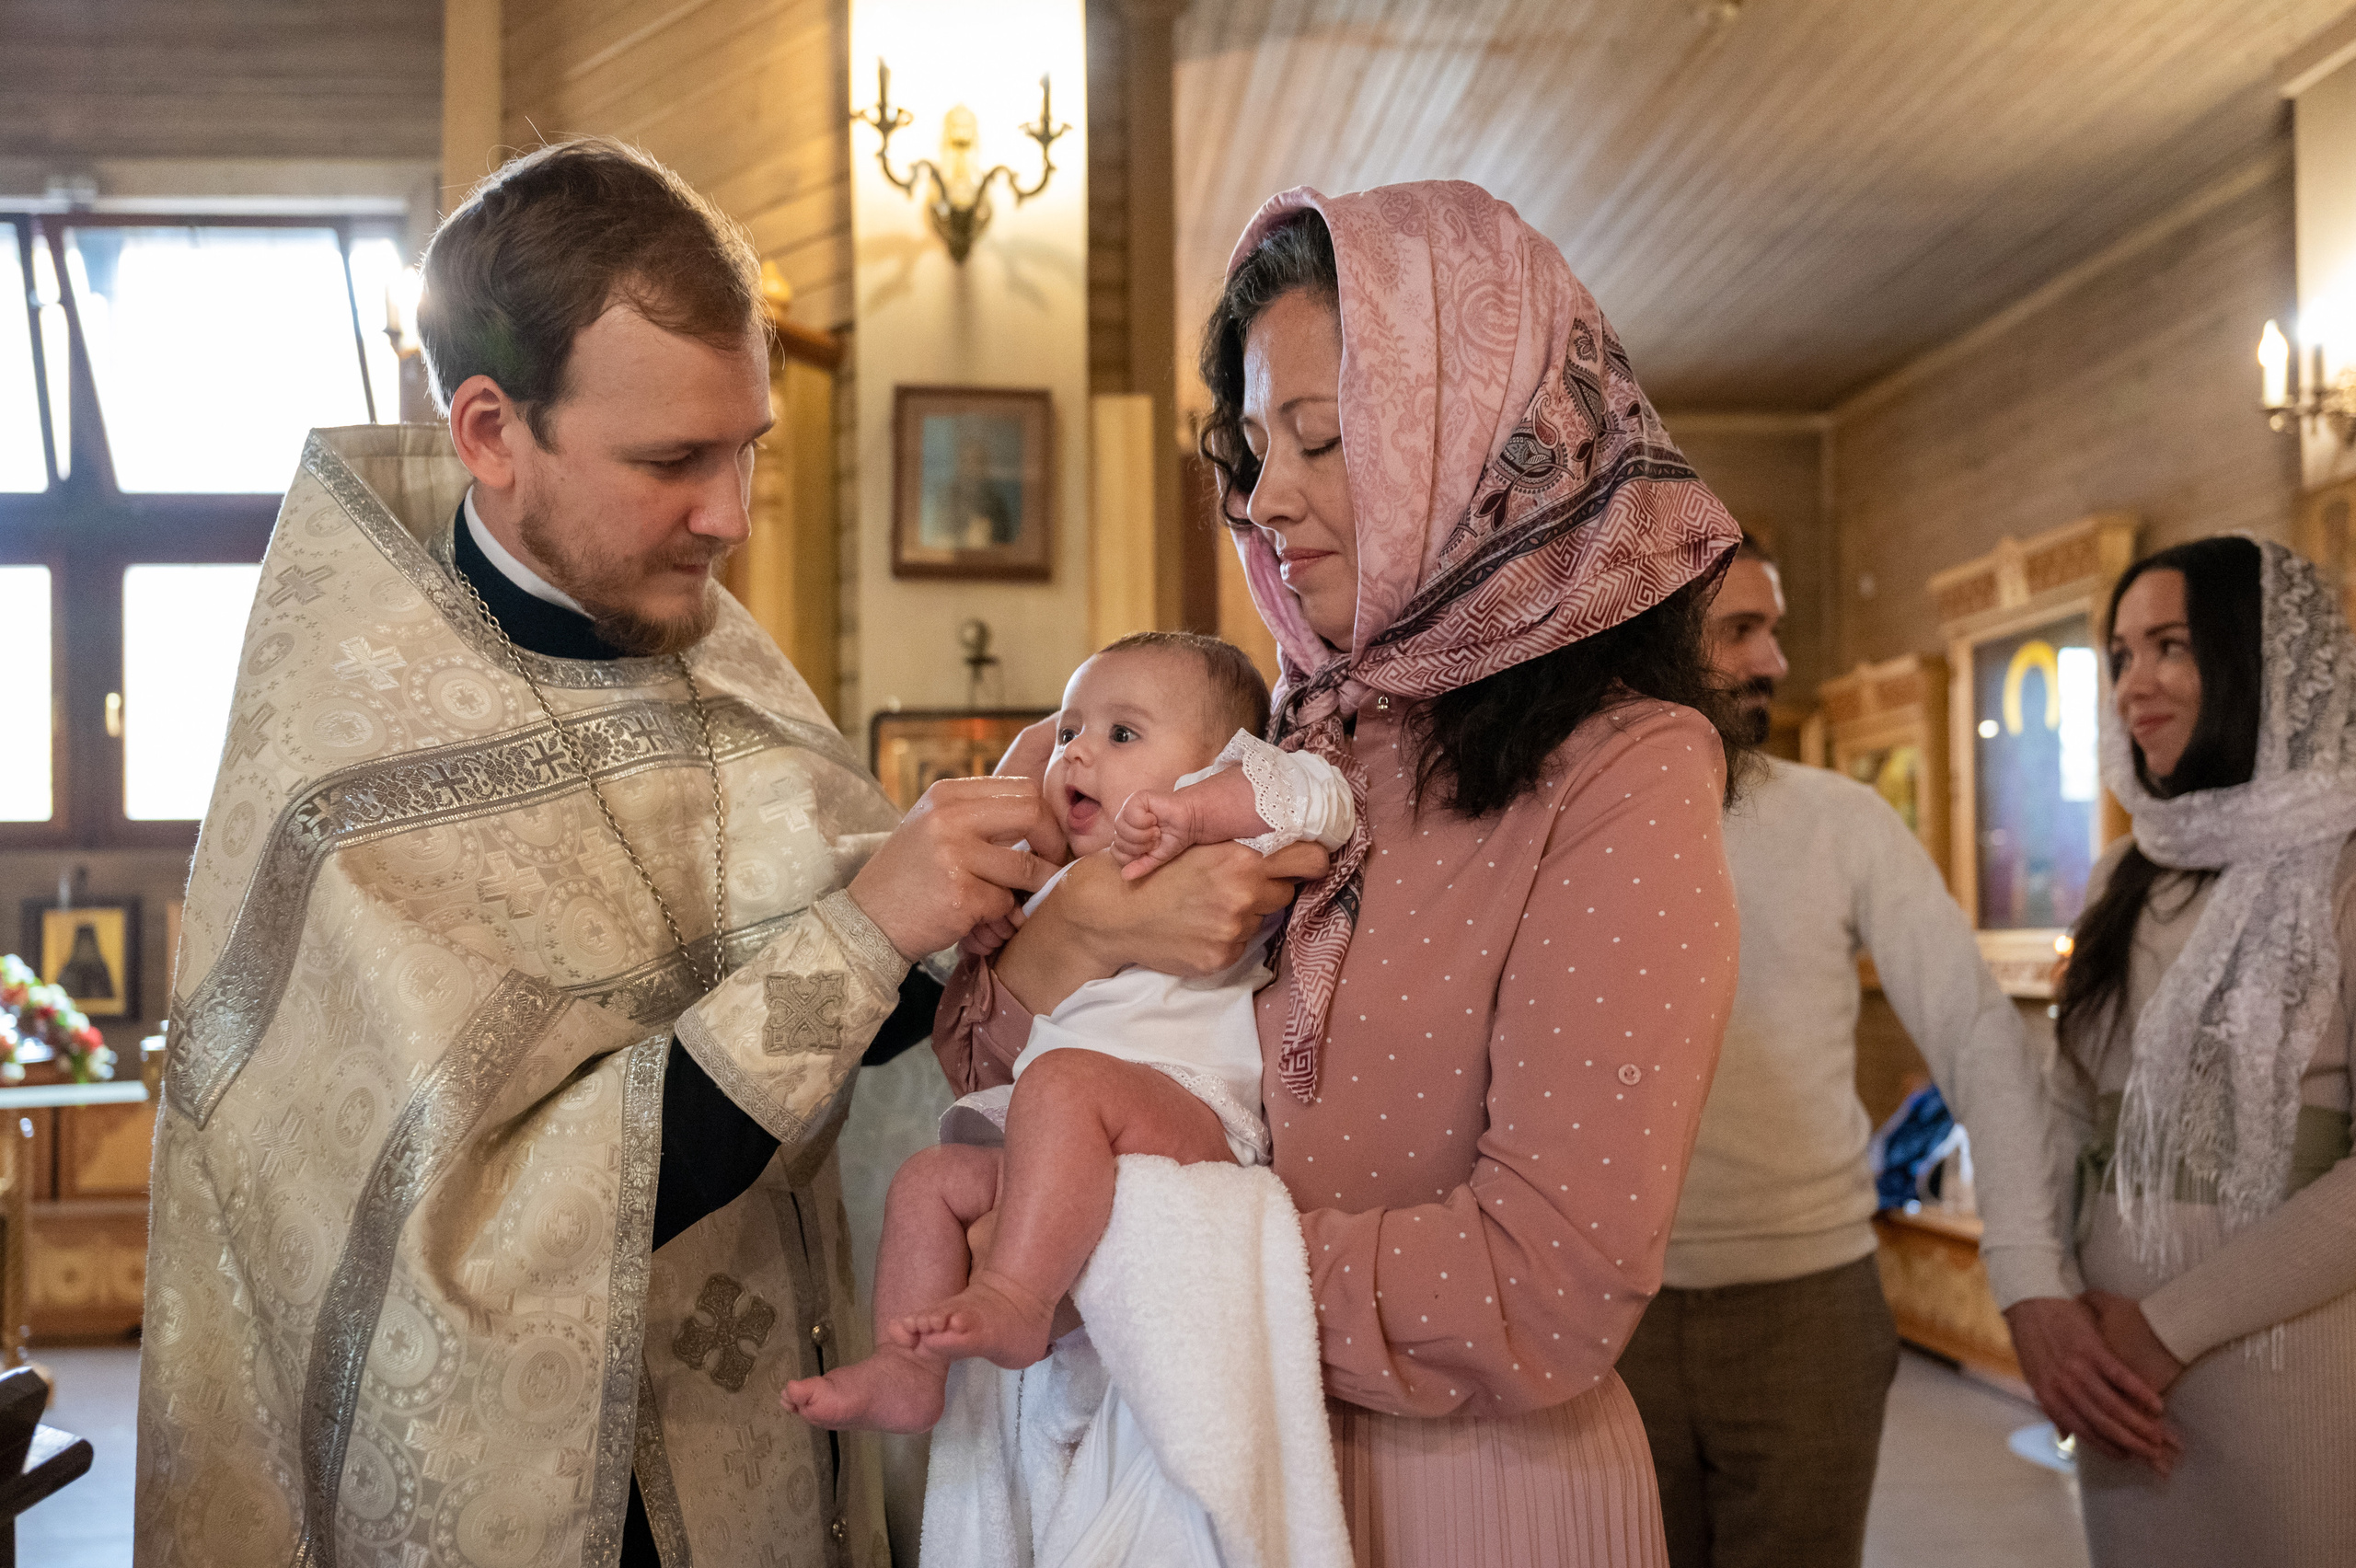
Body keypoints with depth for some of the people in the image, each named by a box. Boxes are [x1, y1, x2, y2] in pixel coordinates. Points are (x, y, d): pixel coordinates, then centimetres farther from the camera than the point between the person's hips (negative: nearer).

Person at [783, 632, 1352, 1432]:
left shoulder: (1214, 848, 6)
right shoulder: (1061, 889, 30)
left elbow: (1316, 794, -13)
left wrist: (1189, 809, -24)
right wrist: (980, 946, 19)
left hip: (1192, 1117, -9)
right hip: (1079, 1154, 9)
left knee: (1064, 1079, -34)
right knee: (929, 1177, 2)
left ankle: (1015, 1299, -38)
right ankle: (904, 1372, -4)